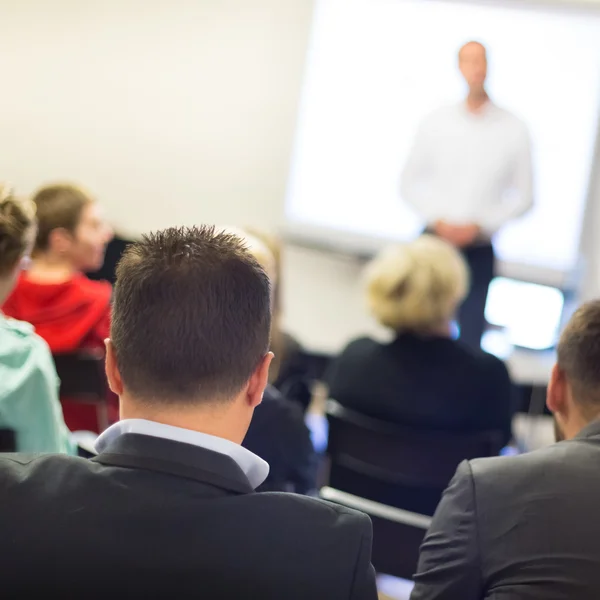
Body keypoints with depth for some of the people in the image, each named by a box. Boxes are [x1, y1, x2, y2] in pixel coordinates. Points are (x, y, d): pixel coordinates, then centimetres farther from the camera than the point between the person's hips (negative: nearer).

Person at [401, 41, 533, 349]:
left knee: (470, 338, -2)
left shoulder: (513, 130, -4)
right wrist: (438, 220, -8)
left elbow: (524, 196, 1)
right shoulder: (436, 123, 0)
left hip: (478, 251, -1)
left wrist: (479, 225, -9)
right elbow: (410, 182, 7)